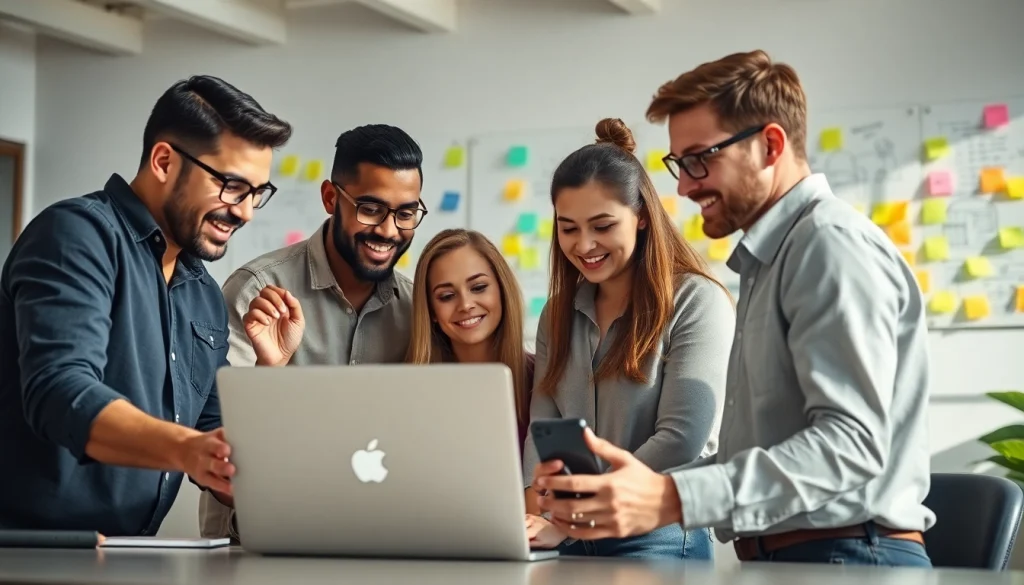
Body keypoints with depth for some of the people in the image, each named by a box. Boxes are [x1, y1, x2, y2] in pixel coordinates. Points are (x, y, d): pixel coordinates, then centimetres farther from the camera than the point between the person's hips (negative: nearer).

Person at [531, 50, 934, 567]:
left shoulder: (833, 244, -7)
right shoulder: (769, 260, 22)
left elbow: (851, 442, -19)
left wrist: (673, 500, -26)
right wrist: (649, 486, 4)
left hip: (849, 558, -8)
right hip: (779, 558, 8)